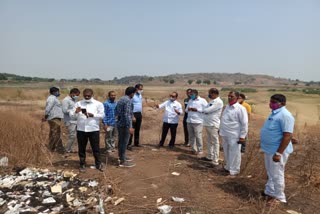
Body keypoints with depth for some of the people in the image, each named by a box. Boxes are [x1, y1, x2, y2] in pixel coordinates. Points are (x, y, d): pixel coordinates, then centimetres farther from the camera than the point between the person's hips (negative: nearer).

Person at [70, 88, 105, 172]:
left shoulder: (98, 104, 1)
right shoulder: (78, 103, 6)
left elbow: (102, 115, -6)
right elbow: (71, 115, 1)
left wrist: (92, 115, -20)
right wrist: (76, 112, -21)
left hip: (94, 130, -1)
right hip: (81, 130, 2)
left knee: (96, 148, 8)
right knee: (81, 148, 12)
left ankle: (98, 163, 24)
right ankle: (82, 164, 26)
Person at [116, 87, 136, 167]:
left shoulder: (120, 99, 12)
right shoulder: (128, 100, -17)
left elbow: (116, 112, 19)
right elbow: (127, 114, -24)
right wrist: (129, 127, -24)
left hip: (119, 124, 9)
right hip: (125, 125, -9)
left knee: (121, 141, 18)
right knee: (124, 142, -3)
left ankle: (122, 157, 31)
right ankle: (122, 161, 3)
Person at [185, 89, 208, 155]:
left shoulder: (202, 100, -2)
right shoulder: (190, 101, 18)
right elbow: (186, 110, 21)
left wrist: (197, 109, -16)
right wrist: (188, 109, -4)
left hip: (197, 122, -6)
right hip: (189, 121, 6)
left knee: (198, 136, -6)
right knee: (191, 136, 9)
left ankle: (200, 150, 6)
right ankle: (194, 149, 20)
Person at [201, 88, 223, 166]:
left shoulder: (218, 102, -15)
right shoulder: (212, 101, 15)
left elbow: (207, 110, -20)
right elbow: (206, 110, 14)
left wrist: (204, 110, -1)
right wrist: (205, 110, -7)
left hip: (213, 125, -9)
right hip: (207, 124, 9)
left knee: (215, 142, -4)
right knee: (210, 141, 18)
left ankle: (215, 161, 0)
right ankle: (210, 156, 32)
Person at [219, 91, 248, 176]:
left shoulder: (240, 108, -15)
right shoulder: (227, 106, 10)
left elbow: (244, 124, -16)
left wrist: (242, 136, -17)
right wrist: (221, 129, 20)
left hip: (234, 135, -8)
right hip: (225, 134, 8)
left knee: (234, 154, 4)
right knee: (226, 152, 19)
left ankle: (234, 170, 19)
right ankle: (228, 167, 36)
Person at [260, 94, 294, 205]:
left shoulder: (285, 115, -21)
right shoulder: (274, 113, 10)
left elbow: (287, 136, -25)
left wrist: (278, 153, -27)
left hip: (277, 151, -9)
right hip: (269, 149, 9)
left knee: (276, 175, 4)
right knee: (270, 174, 21)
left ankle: (279, 197, 21)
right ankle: (270, 192, 37)